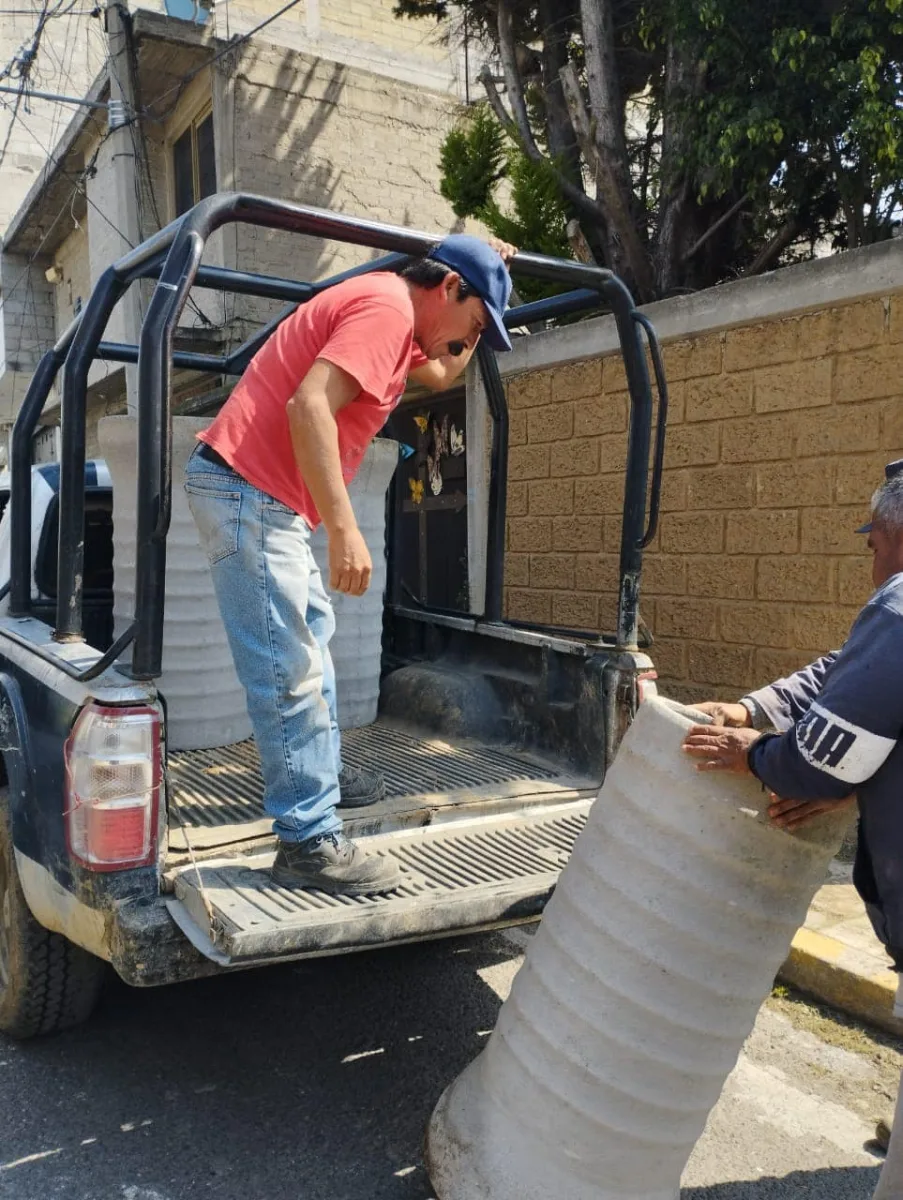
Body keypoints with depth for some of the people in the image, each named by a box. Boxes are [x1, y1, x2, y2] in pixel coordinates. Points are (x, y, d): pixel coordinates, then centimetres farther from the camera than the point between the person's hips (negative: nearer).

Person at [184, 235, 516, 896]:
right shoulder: (386, 305, -13)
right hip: (249, 490, -11)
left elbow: (441, 373, 35)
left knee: (313, 632, 20)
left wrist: (488, 275, 27)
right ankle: (309, 843, -7)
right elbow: (309, 405, -26)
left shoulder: (393, 316, 18)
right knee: (289, 670, -12)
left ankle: (319, 773, 33)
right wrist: (344, 527, -29)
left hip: (266, 496, 11)